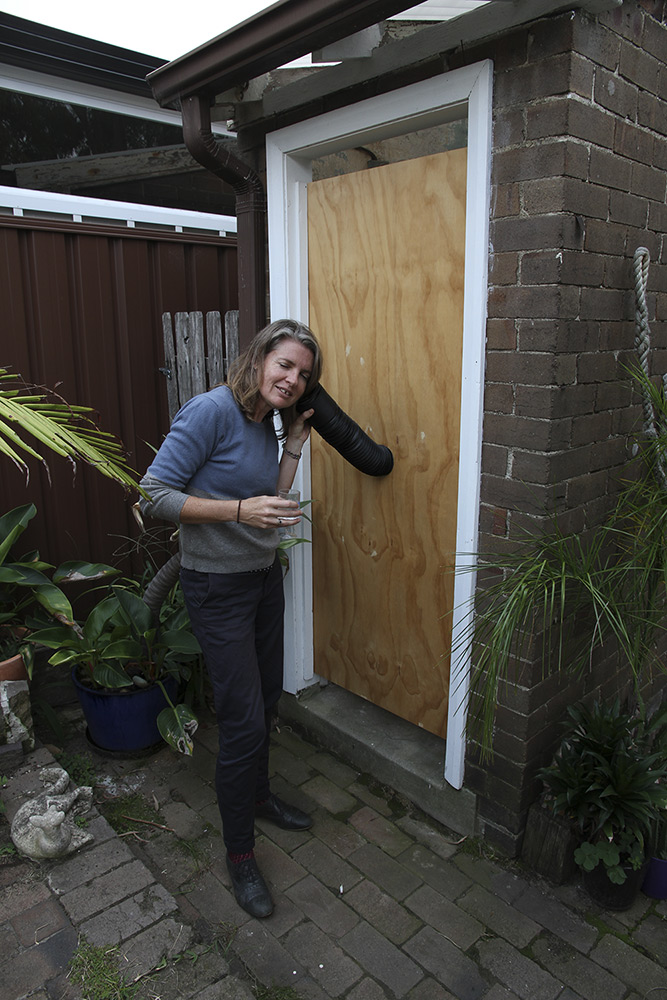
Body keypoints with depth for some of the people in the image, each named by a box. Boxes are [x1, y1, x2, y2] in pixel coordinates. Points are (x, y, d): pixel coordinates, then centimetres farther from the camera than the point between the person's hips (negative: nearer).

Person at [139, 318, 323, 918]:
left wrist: (295, 442, 1)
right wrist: (238, 510, -29)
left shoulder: (269, 424, 5)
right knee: (244, 720, -2)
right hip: (217, 586, -8)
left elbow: (271, 503, 5)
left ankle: (257, 794, 47)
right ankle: (240, 854, 20)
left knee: (267, 697, 21)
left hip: (264, 576, 8)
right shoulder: (211, 411, -20)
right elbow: (154, 495, -22)